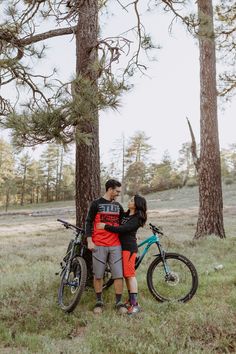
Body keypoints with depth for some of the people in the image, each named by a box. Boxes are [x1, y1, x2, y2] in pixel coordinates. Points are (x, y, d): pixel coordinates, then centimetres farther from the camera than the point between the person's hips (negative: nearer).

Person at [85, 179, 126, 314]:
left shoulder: (118, 206, 14)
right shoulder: (96, 204, 0)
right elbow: (88, 223, -1)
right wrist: (89, 241, -8)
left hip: (115, 245, 3)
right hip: (99, 245, -3)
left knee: (119, 275, 1)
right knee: (98, 275, 5)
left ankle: (119, 302, 12)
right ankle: (99, 302, 19)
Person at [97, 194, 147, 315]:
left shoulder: (137, 219, -13)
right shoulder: (125, 214, 14)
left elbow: (122, 229, -22)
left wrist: (105, 226, -21)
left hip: (129, 247, -8)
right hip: (122, 246, 8)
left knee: (130, 274, -8)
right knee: (125, 274, 11)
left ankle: (135, 304, -4)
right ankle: (131, 299, 20)